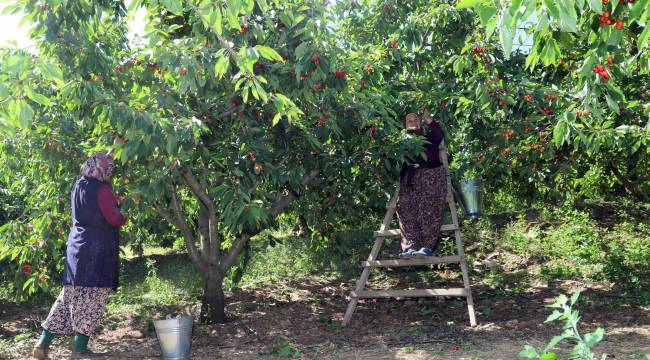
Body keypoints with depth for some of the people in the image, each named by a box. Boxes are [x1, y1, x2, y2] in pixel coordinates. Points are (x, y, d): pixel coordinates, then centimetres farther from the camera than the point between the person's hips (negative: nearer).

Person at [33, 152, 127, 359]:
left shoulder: (79, 187, 11)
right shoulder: (102, 190, -12)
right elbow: (113, 218, -16)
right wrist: (124, 218, 7)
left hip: (77, 246, 8)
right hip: (97, 249, -8)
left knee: (70, 295, 13)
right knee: (92, 297, 0)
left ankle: (44, 342, 12)